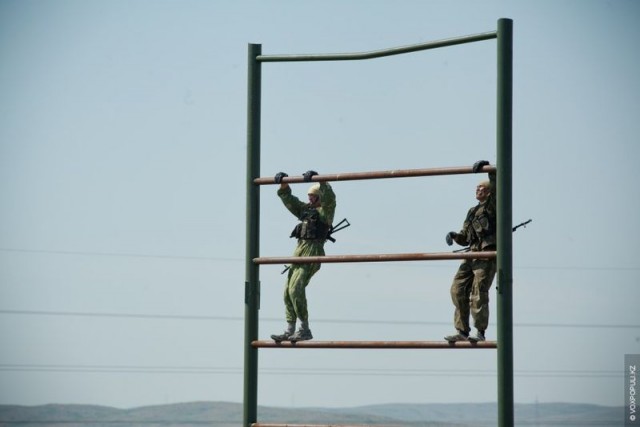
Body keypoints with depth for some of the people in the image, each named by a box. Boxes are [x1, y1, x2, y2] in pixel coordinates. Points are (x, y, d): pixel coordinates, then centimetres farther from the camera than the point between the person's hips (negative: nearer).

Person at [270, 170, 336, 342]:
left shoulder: (325, 210, 1)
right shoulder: (305, 209, 22)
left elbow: (329, 196, -18)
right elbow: (289, 200, 24)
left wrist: (318, 179, -30)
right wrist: (283, 184, 8)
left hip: (313, 251, -9)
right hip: (299, 250, 9)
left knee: (296, 289, -19)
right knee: (288, 291, 5)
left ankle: (305, 329, -16)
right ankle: (289, 331, 8)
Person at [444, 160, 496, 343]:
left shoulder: (492, 204, 5)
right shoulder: (472, 212, 26)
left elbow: (497, 186, -14)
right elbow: (465, 238, 26)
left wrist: (488, 168, -24)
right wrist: (454, 236, 5)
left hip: (488, 255, -8)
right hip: (472, 255, 8)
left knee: (478, 294, -12)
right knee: (458, 289, 0)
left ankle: (480, 332, -3)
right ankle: (462, 331, 4)